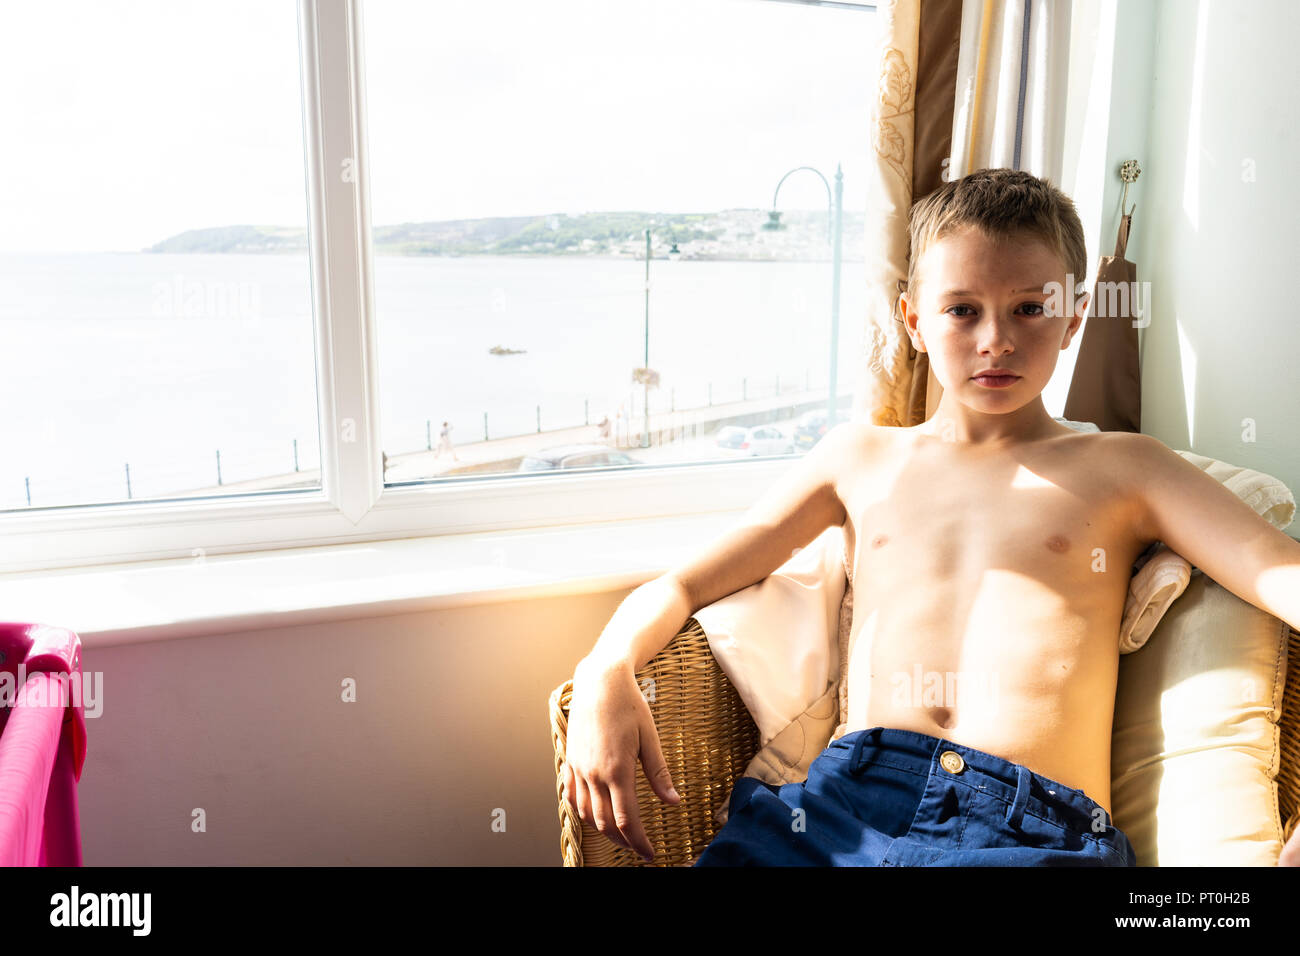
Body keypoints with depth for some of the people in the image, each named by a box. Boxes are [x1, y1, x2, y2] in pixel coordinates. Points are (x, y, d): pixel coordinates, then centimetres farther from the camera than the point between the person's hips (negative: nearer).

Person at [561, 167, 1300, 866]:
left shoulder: (1121, 470, 13)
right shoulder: (860, 457, 18)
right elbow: (680, 586, 15)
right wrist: (606, 673, -6)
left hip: (1042, 827, -1)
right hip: (848, 796, 2)